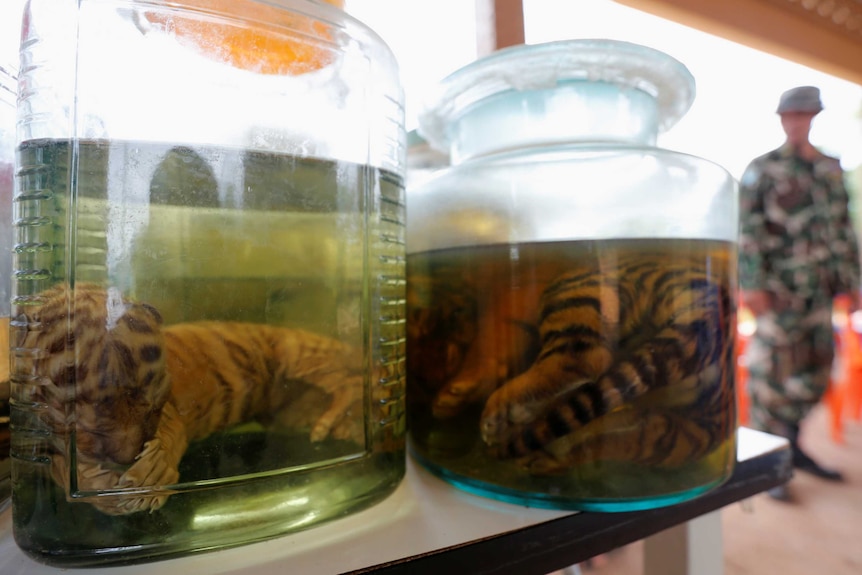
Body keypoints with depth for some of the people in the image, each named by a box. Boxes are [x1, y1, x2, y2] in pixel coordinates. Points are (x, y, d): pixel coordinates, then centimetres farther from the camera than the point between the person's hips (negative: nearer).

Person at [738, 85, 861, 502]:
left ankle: (792, 446, 27)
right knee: (772, 373, -3)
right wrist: (751, 286, -16)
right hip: (778, 291, -6)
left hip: (820, 292, 6)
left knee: (815, 373, 11)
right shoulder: (762, 170, -2)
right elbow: (747, 232, -9)